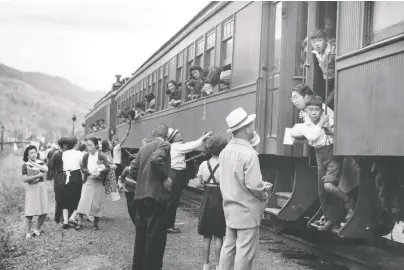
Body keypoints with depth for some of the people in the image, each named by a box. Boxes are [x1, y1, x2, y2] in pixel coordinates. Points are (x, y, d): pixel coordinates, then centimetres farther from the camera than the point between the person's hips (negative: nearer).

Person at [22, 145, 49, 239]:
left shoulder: (41, 162, 8)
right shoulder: (25, 165, 0)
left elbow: (46, 169, -14)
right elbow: (25, 179, -9)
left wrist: (34, 163, -16)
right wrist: (37, 176, -15)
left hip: (41, 187, 4)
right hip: (31, 188, -4)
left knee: (44, 212, 5)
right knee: (30, 212, -8)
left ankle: (37, 230, 22)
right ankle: (27, 233, 0)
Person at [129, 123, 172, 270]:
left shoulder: (143, 148, 14)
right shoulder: (164, 145, -6)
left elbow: (133, 171, 12)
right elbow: (155, 159, -26)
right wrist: (165, 177, -16)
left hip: (140, 195, 7)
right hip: (156, 195, -7)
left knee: (141, 234, 15)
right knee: (156, 236, -1)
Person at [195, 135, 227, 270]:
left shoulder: (204, 165, -2)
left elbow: (198, 184, 0)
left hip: (207, 199, 4)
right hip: (219, 200, -3)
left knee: (206, 235, 12)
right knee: (218, 236, 5)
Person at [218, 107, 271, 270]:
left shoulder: (225, 151, 4)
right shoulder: (249, 153, -21)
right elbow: (254, 185, -23)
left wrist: (261, 186, 14)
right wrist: (264, 194, -2)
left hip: (230, 208, 8)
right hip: (247, 211, -8)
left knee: (229, 247, 15)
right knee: (245, 251, 1)